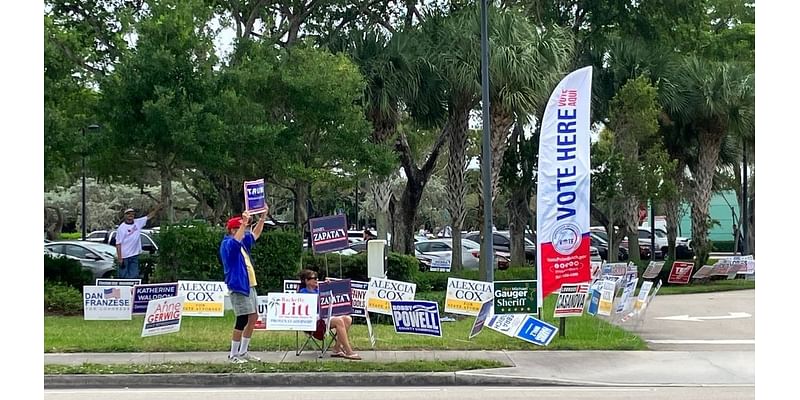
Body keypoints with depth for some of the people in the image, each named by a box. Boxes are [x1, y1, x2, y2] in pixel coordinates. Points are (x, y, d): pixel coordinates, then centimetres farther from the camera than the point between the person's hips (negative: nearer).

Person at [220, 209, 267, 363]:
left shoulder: (243, 242, 16)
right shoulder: (227, 244, -10)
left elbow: (255, 234, 26)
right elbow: (236, 240, -32)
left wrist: (263, 216, 18)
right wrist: (244, 223, -38)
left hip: (249, 285, 9)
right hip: (238, 287, -9)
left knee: (253, 317, 11)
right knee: (242, 320, -9)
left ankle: (243, 351, 21)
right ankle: (233, 355, 0)